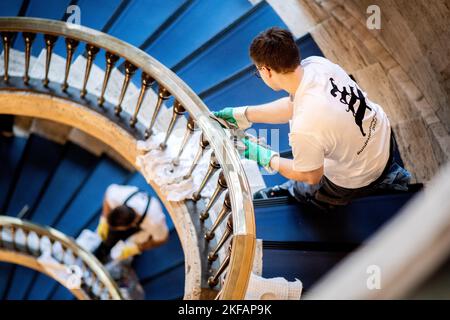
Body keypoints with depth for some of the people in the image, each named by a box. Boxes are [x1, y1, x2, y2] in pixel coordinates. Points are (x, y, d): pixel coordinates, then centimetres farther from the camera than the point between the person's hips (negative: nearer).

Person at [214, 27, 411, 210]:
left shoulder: (304, 129, -39)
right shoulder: (317, 63, -18)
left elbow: (312, 177, -17)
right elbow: (293, 105, 2)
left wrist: (265, 158, -7)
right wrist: (241, 114, 6)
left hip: (357, 181, -6)